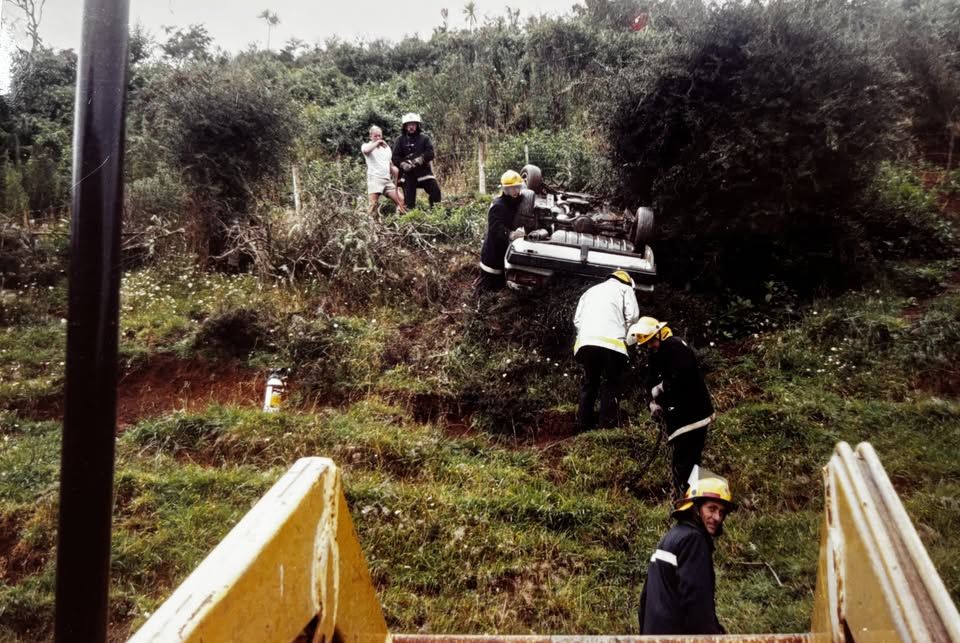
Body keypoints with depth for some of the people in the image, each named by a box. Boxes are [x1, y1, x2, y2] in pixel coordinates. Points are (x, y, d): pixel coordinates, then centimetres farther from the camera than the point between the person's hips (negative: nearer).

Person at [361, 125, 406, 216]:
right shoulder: (366, 146, 6)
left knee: (401, 202, -2)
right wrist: (377, 142, -11)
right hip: (374, 179, -5)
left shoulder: (387, 147, 22)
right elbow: (366, 151, -20)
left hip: (388, 179, 5)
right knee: (373, 205, -15)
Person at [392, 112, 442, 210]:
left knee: (435, 191, -10)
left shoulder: (424, 138, 7)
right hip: (408, 173, 0)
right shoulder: (400, 140, 8)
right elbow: (395, 157, 0)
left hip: (424, 171, 0)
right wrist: (403, 164, -20)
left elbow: (430, 153, -5)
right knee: (409, 198, 0)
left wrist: (421, 159, -23)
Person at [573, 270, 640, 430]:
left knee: (588, 383, 12)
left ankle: (584, 426, 8)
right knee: (610, 384, 2)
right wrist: (623, 332, 18)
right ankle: (608, 426, -5)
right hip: (611, 342, -4)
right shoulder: (624, 288, 19)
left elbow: (577, 318, 22)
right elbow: (632, 315, 4)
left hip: (585, 341, 4)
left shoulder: (590, 290, 33)